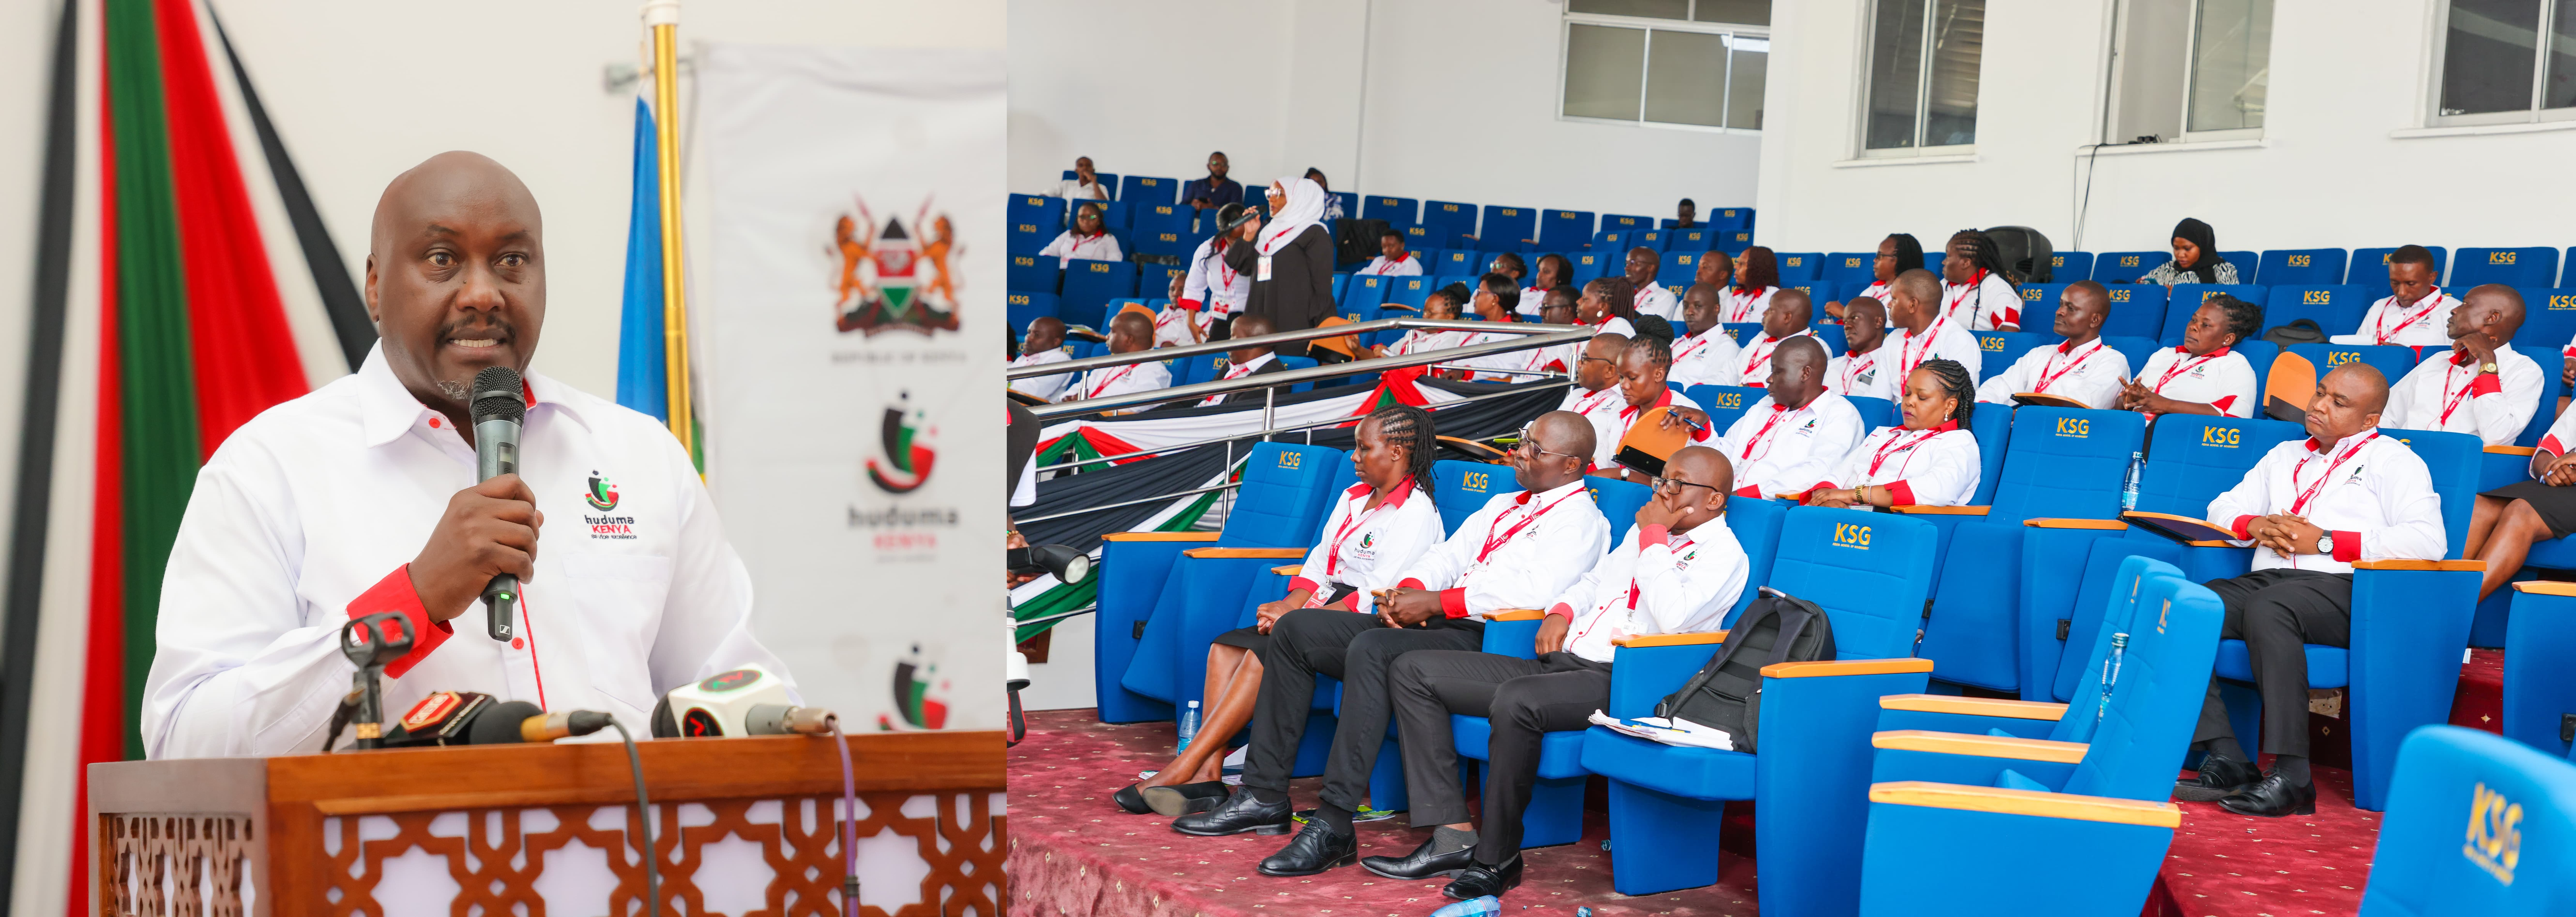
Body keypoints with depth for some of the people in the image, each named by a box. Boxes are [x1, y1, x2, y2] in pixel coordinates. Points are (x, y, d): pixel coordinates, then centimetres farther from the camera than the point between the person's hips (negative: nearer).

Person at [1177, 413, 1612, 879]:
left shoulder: (1581, 519, -2)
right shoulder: (1503, 505, 27)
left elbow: (1535, 590, -18)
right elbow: (1448, 556, 20)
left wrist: (1434, 602, -18)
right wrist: (1410, 589, -4)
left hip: (1480, 637, -9)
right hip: (1429, 626, 9)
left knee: (1371, 649, -35)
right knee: (1295, 629, -1)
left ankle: (1334, 824, -35)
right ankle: (1265, 795, 0)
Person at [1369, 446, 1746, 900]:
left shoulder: (1724, 554, -1)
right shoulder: (1646, 532, 24)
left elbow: (1674, 616, -20)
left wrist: (1653, 539, -9)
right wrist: (1561, 611, 14)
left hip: (1616, 679, -9)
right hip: (1560, 661, 9)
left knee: (1516, 701, -39)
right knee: (1412, 671, -2)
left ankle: (1498, 858, -20)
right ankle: (1454, 836, -11)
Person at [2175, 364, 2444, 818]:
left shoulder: (2391, 460, 10)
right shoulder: (2285, 456, 30)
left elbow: (2428, 541, -6)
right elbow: (2222, 509, 27)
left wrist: (2325, 541, -10)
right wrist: (2255, 526, 2)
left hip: (2342, 586, -6)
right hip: (2268, 577, 6)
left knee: (2266, 609, -39)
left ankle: (2292, 777, -38)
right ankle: (2227, 759, -26)